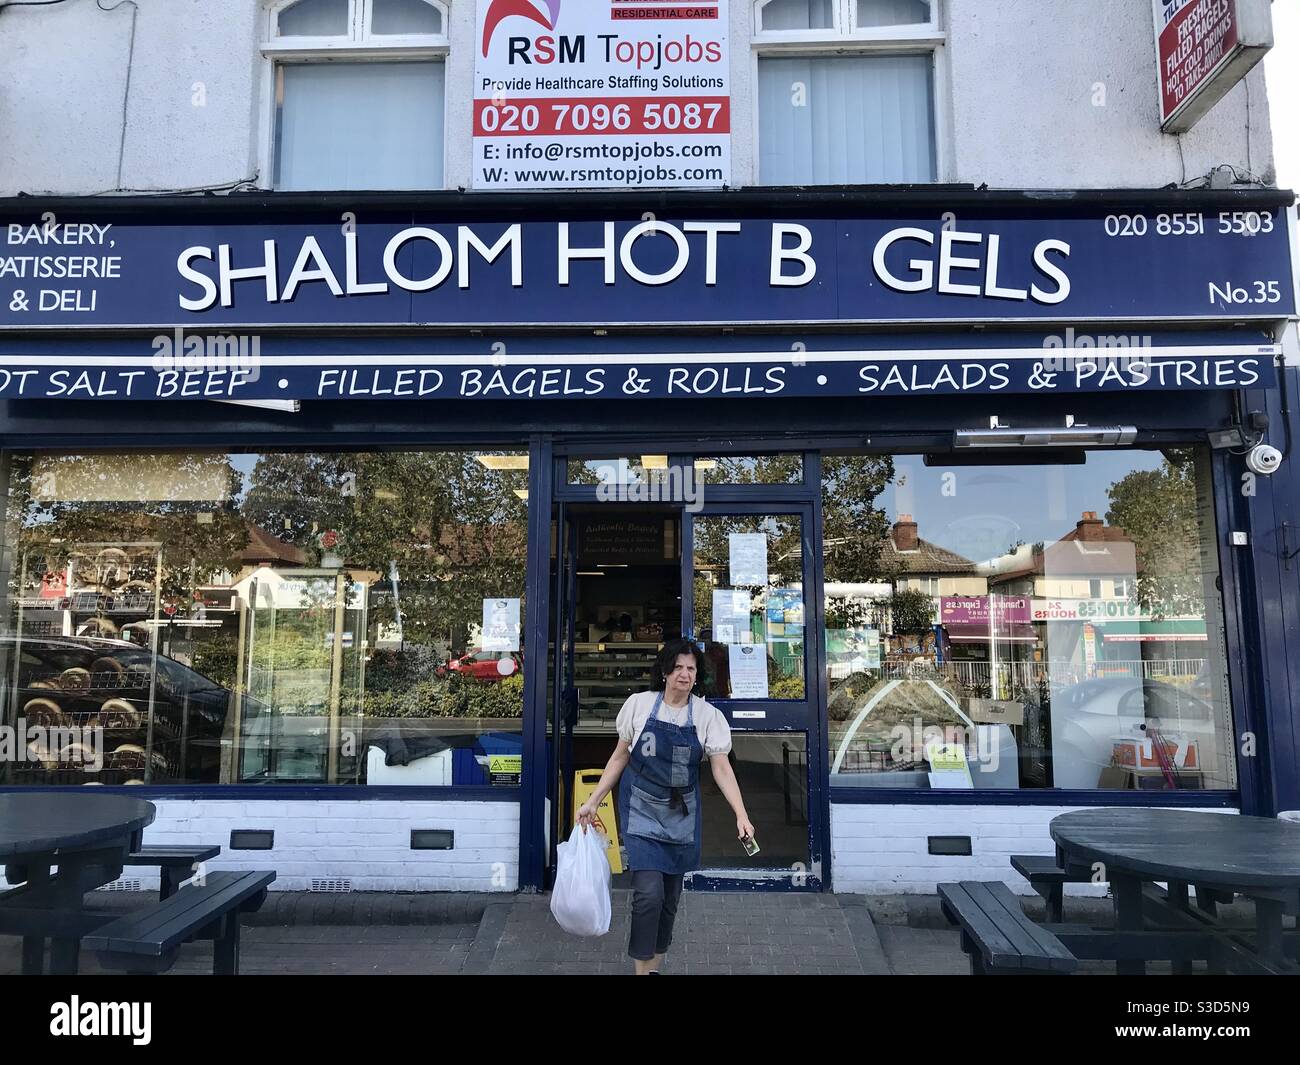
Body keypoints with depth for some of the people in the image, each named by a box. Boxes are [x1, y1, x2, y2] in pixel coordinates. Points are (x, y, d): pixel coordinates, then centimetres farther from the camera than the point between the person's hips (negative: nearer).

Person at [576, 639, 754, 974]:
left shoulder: (708, 715, -5)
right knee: (649, 892, -13)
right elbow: (620, 757, 3)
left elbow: (722, 768, -8)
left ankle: (655, 967, 29)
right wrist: (593, 802, 2)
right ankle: (641, 968, 5)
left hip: (681, 814, 2)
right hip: (641, 809, -2)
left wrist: (741, 814, -20)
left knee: (670, 896, 10)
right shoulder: (639, 704, -6)